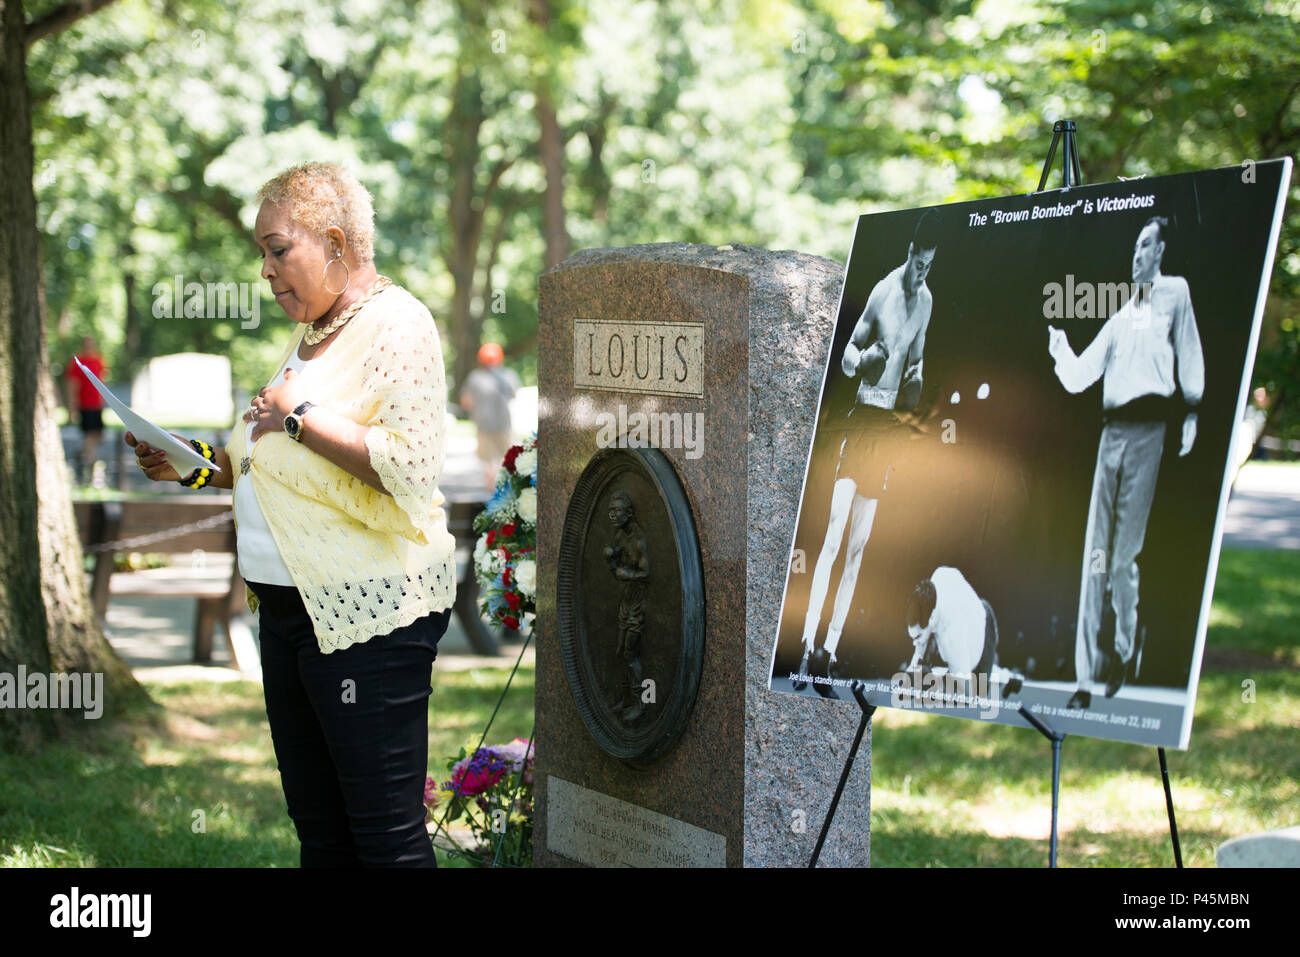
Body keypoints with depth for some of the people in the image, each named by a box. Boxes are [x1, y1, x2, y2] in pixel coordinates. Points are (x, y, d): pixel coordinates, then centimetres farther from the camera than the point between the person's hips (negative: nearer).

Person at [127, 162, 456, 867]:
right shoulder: (310, 333, 18)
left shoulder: (395, 327, -11)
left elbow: (409, 468, -24)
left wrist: (301, 415, -18)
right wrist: (198, 465, 13)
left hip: (368, 614, -9)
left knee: (386, 838, -4)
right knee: (318, 829, 14)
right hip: (288, 608, 10)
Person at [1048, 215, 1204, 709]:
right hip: (1112, 431, 5)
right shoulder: (1119, 319, 22)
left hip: (1150, 428, -5)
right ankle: (1085, 678, 0)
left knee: (1124, 553, -8)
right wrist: (1058, 346, 7)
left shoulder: (1176, 294, 8)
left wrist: (1191, 412, -6)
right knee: (1095, 556, -1)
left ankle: (1124, 650, 13)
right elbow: (1078, 376, 19)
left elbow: (1190, 354, 1)